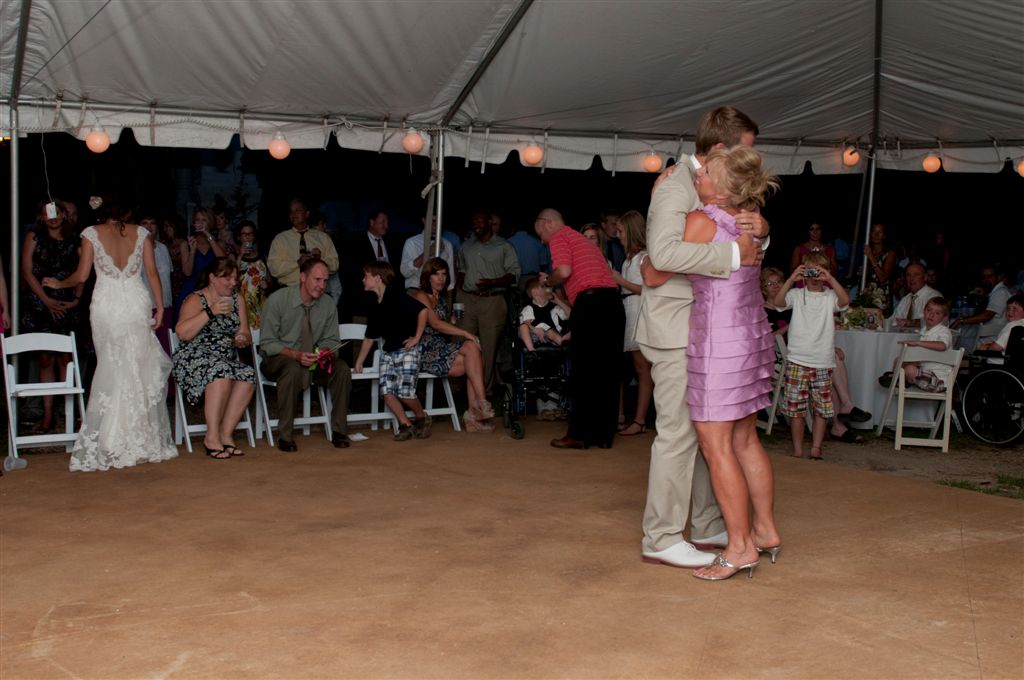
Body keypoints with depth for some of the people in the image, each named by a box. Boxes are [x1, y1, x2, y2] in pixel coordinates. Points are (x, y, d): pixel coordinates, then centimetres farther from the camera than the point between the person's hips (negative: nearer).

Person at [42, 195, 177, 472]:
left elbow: (81, 275, 4)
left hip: (106, 303, -1)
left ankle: (111, 442, 3)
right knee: (139, 368, 7)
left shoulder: (92, 234, 4)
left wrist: (58, 284, 23)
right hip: (137, 302, 1)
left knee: (111, 368, 3)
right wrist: (160, 307, 8)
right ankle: (143, 440, 10)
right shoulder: (140, 233, 9)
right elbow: (152, 272, 4)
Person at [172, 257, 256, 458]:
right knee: (221, 371, -37)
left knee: (248, 375, -27)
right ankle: (212, 436, -31)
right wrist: (210, 312, -21)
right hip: (194, 358, -5)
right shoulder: (195, 300, -1)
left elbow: (245, 335, 18)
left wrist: (243, 339, -6)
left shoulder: (236, 300, 17)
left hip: (227, 361, 5)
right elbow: (182, 333, -16)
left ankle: (226, 434, -22)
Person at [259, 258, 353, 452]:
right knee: (293, 369, -38)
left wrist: (327, 352, -18)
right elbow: (267, 343, -13)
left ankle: (339, 431, -13)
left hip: (313, 360, 4)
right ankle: (285, 436, -29)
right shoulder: (278, 299, -13)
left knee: (342, 369, -23)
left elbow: (330, 340, 8)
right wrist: (295, 355, -29)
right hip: (278, 358, -4)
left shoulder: (328, 304, -1)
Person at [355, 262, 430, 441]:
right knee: (387, 391, -9)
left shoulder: (397, 298, -10)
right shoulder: (375, 308, 14)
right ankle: (406, 425, 3)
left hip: (407, 350, -7)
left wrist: (417, 337, -15)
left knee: (405, 392, -15)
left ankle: (422, 418, 12)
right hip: (387, 352, 7)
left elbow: (422, 310, -20)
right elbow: (370, 337, 21)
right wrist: (359, 362, 21)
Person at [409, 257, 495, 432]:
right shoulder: (420, 296, -3)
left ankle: (473, 411, -24)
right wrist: (465, 334, -18)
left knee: (474, 362, -18)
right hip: (426, 350, -7)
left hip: (440, 348, 7)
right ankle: (481, 403, -29)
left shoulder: (442, 298, 24)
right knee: (471, 347, -24)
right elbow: (435, 323, -15)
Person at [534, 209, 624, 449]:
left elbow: (564, 271, -14)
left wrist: (547, 281, 7)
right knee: (606, 370, 9)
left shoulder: (559, 237, 3)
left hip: (591, 301, -8)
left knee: (583, 372, -2)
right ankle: (604, 434, 11)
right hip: (613, 301, 8)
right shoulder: (582, 239, 29)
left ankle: (579, 434, 1)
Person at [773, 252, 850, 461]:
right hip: (797, 360, -1)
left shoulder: (830, 296, 4)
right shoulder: (797, 295, 3)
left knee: (822, 409, 6)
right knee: (795, 408, 2)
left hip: (823, 362, 1)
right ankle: (797, 451, 11)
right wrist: (792, 279, -22)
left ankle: (816, 450, 16)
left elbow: (845, 300, -17)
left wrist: (830, 279, -22)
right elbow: (778, 301, -15)